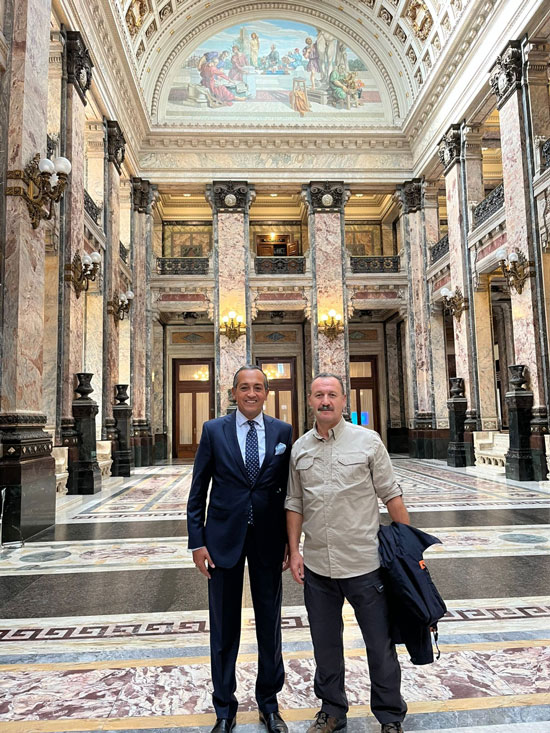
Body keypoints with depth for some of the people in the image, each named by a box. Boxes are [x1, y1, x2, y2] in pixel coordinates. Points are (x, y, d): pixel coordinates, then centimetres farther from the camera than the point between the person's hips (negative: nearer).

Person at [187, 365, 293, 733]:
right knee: (224, 627, 13)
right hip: (224, 537, -1)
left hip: (269, 538, 1)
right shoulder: (213, 430, -3)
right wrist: (197, 541, -4)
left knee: (270, 623, 15)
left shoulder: (283, 432, -1)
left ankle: (269, 703, 36)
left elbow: (288, 490, 3)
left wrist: (290, 540, 1)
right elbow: (198, 492, -1)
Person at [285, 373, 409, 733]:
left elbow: (391, 495, -2)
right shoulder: (300, 448, 4)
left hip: (364, 563, -3)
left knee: (381, 645, 10)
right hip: (316, 566, 3)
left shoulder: (368, 440, -5)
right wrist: (294, 551, 5)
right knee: (325, 645, 18)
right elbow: (295, 503, 10)